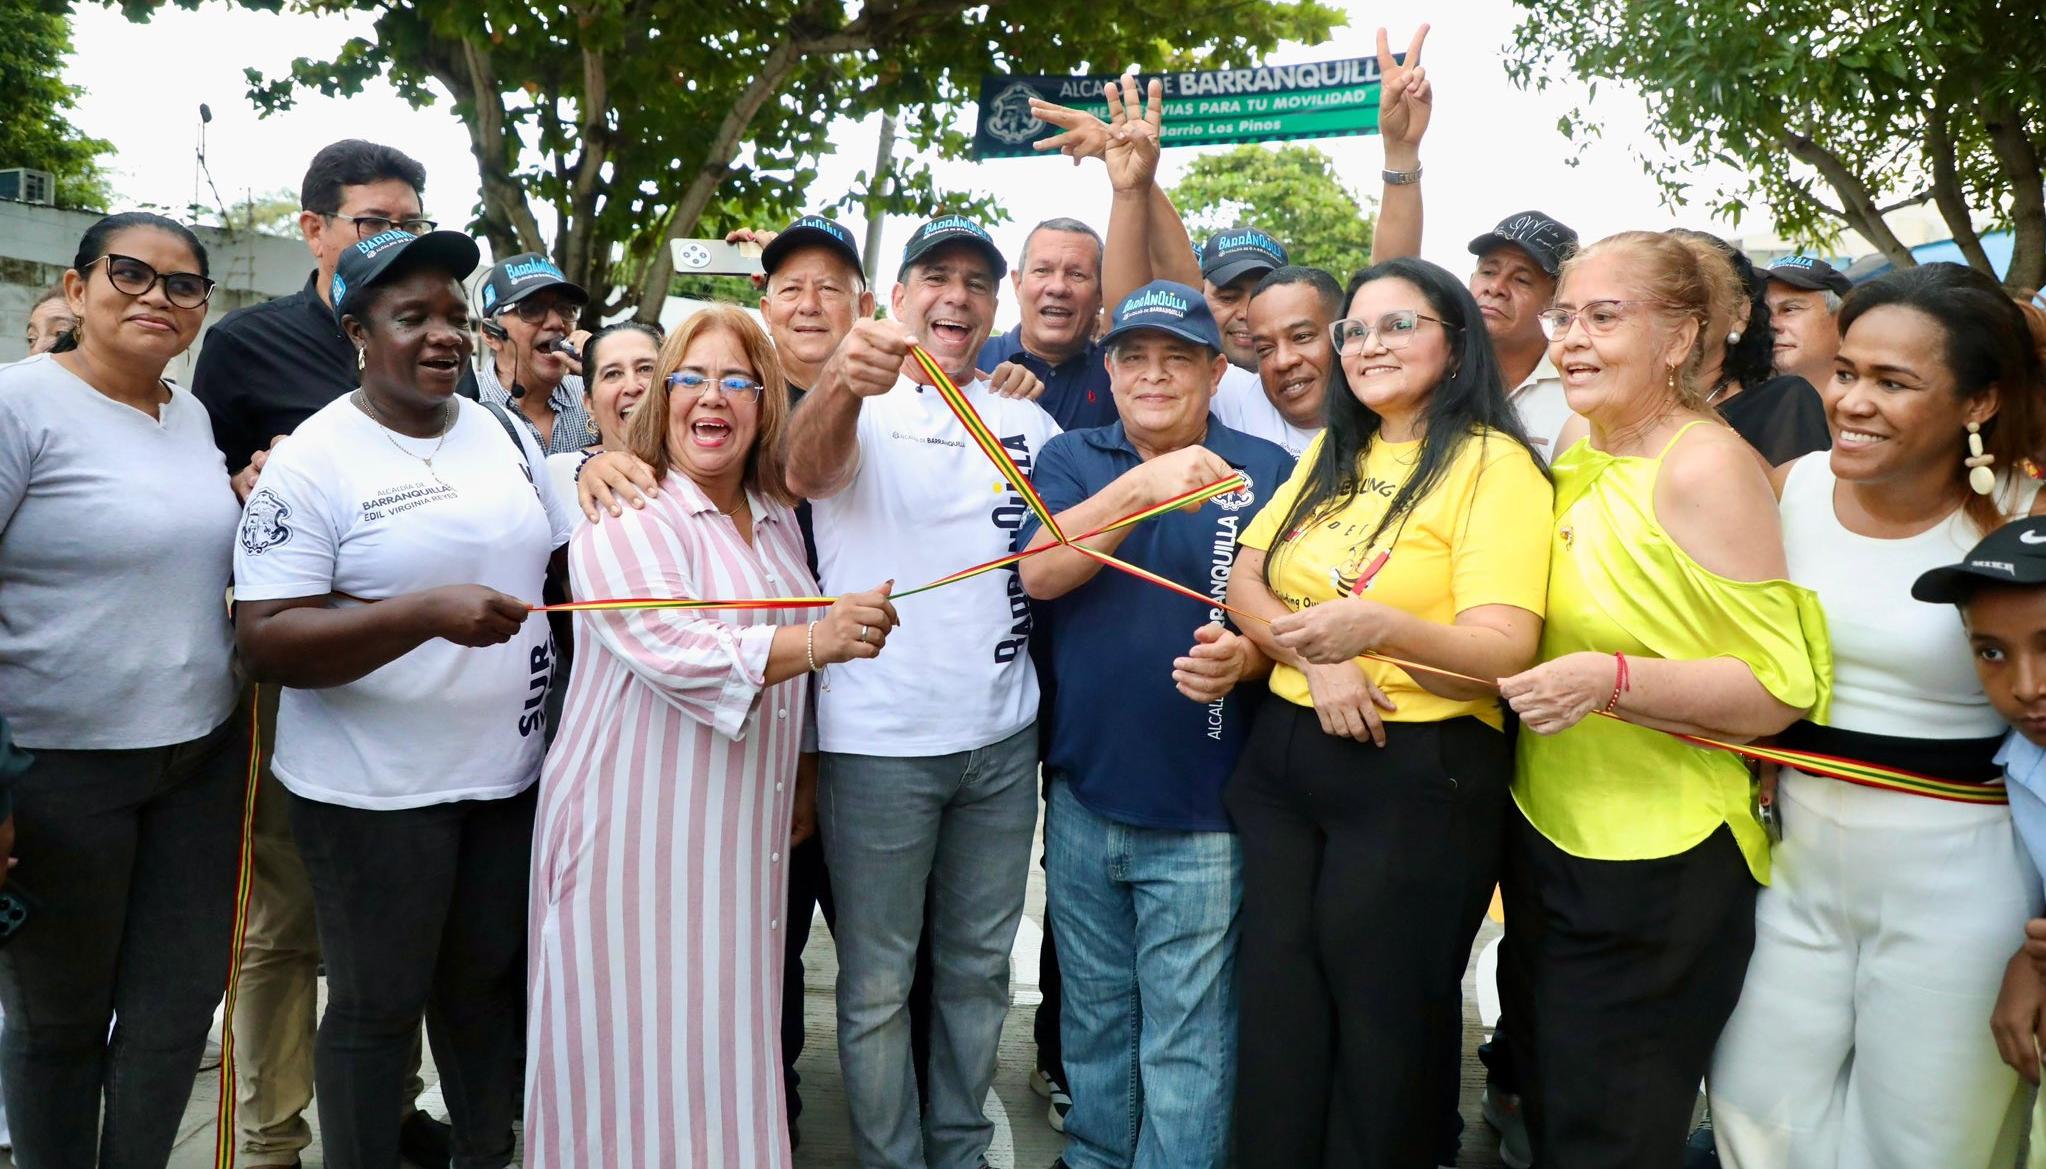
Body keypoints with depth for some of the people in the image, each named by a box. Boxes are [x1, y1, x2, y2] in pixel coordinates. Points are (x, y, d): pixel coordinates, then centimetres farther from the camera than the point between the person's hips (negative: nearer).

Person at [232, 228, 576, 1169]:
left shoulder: (504, 434, 7)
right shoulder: (311, 461, -11)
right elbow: (265, 643, -16)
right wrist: (427, 614, -28)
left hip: (511, 771, 5)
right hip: (371, 792, -5)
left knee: (488, 983, 18)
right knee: (376, 1007, 9)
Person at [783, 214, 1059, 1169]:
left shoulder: (1025, 422, 8)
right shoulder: (859, 408, -5)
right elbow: (807, 470, -28)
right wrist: (843, 381, -49)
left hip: (1002, 739, 5)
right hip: (878, 744, -4)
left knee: (978, 967, 18)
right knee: (878, 983, 8)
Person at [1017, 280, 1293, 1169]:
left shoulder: (1264, 470, -1)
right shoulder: (1073, 457, 4)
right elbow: (1038, 571, -14)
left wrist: (1247, 655, -22)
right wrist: (1142, 487, -27)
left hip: (1203, 815, -2)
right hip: (1083, 801, 3)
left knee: (1187, 1047, 6)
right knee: (1093, 1022, 20)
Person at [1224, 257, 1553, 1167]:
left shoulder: (1494, 464, -8)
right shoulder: (1330, 456, 13)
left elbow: (1503, 650, -18)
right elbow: (1246, 581, 7)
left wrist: (1381, 629, -37)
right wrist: (1316, 658, -13)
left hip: (1416, 777, -6)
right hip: (1283, 757, 6)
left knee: (1381, 1038, 8)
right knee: (1276, 1021, 12)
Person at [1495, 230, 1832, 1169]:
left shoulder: (1705, 466, -17)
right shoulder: (1579, 445, 5)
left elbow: (1783, 688, -19)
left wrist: (1614, 682, -31)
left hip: (1655, 870, -7)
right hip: (1546, 835, 8)